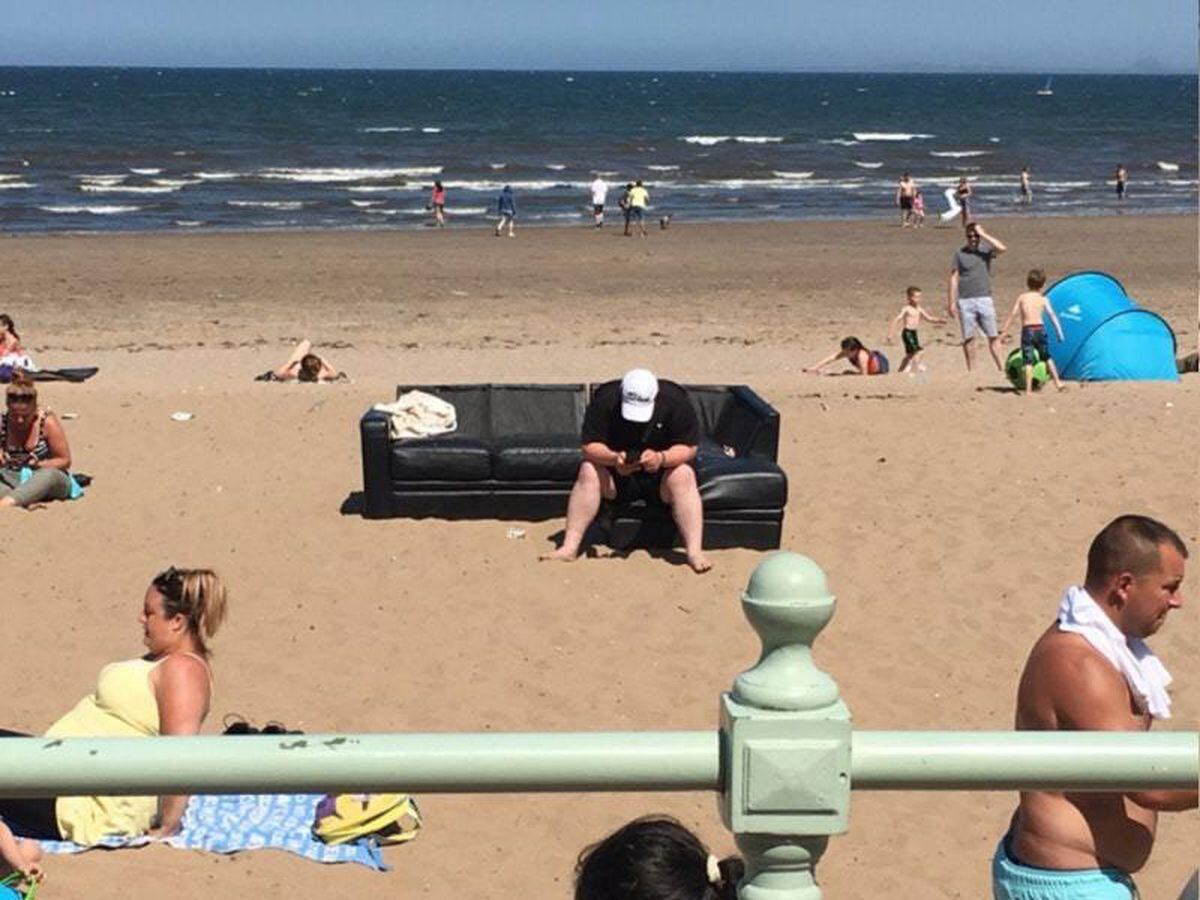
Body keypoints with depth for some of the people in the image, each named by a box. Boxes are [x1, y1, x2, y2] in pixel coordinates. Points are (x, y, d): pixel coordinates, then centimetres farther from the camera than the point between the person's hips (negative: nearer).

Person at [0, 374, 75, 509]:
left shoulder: (48, 422, -12)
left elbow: (65, 461, -6)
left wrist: (38, 464, -22)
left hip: (51, 481, -4)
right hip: (14, 481, 4)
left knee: (48, 474, -41)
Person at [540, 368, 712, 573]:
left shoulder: (675, 401, -17)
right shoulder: (605, 400, -16)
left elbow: (689, 447, -15)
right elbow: (589, 445, -16)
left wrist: (661, 458, -35)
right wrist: (613, 458, -37)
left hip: (662, 472, -1)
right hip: (616, 473, 1)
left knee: (683, 476, -32)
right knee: (588, 472, -27)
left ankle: (694, 551, -36)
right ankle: (569, 547, -29)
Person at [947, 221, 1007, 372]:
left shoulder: (985, 250, 7)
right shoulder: (960, 253, 5)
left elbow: (1002, 248, -15)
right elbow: (954, 279, 3)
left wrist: (983, 234, -11)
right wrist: (951, 302, -3)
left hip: (984, 299, 0)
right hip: (965, 301, 0)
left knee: (993, 336, -2)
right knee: (968, 337, 1)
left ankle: (1001, 367, -1)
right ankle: (971, 370, 7)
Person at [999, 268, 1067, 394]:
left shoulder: (1022, 298, 5)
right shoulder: (1043, 299, 3)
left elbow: (1012, 315, 3)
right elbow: (1052, 315, -4)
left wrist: (1004, 331, 8)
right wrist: (1059, 332, -2)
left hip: (1027, 330, 0)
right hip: (1040, 329, 0)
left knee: (1028, 361, -2)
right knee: (1047, 358, 18)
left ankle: (1028, 389, -8)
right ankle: (1058, 383, 19)